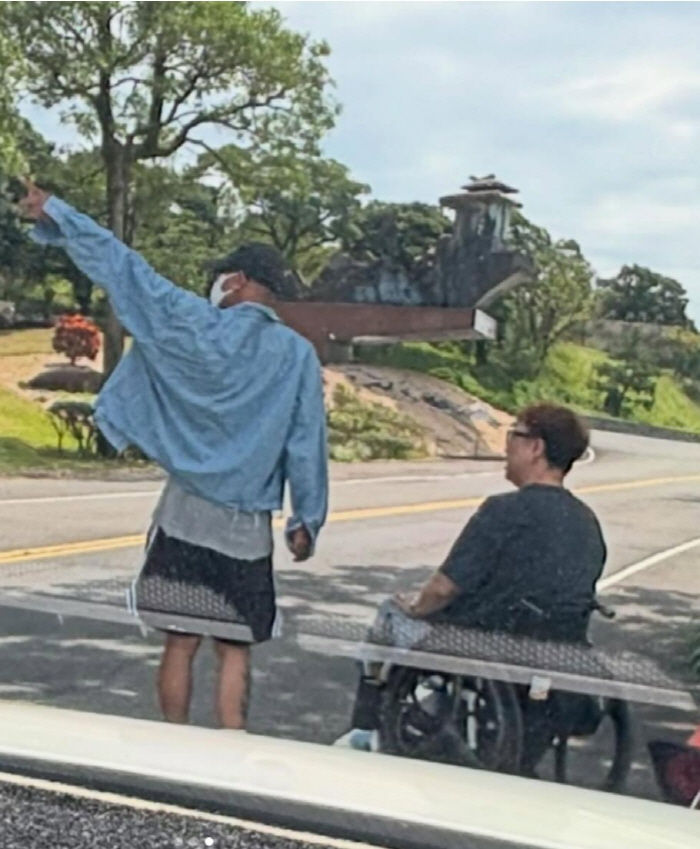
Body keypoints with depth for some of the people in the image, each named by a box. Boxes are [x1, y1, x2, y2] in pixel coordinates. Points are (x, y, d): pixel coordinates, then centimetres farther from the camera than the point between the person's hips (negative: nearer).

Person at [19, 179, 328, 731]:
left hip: (187, 515, 0)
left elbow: (127, 270, -4)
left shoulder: (197, 327, -6)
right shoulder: (298, 355, -3)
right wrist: (307, 520, 6)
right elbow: (306, 445, -2)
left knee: (181, 642, 8)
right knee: (235, 651, 6)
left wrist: (54, 216, 3)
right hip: (247, 527, 0)